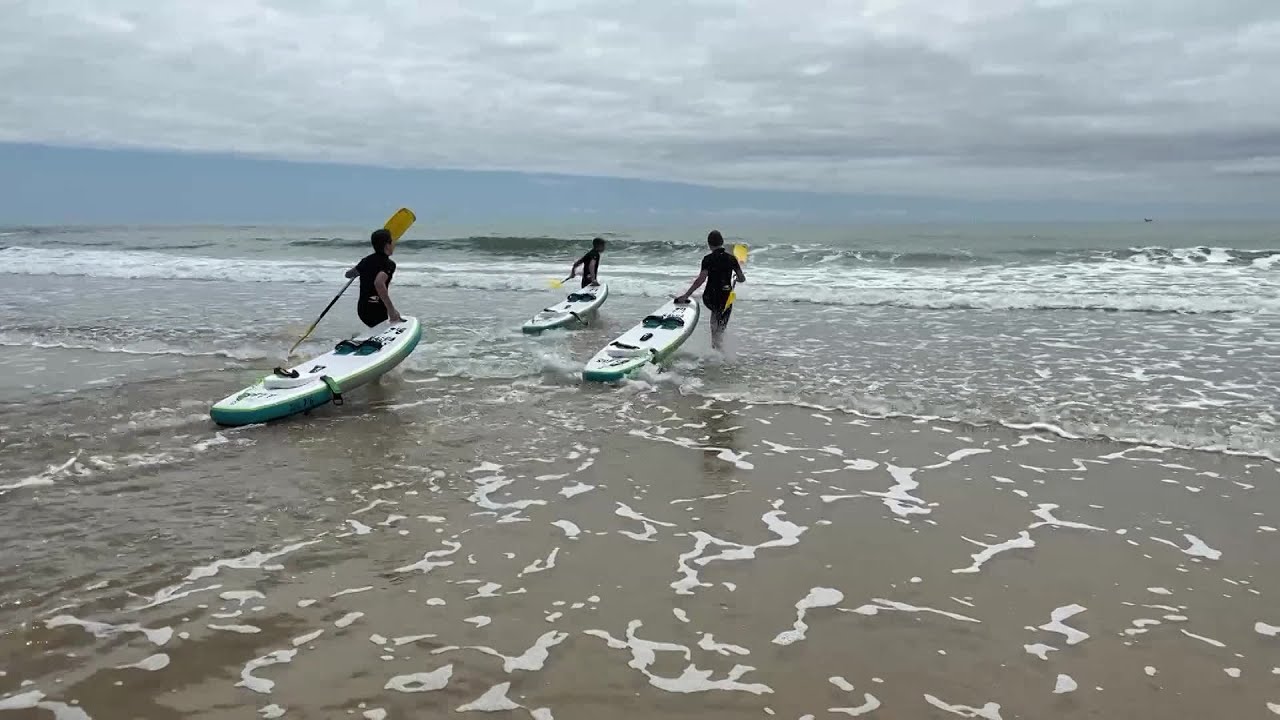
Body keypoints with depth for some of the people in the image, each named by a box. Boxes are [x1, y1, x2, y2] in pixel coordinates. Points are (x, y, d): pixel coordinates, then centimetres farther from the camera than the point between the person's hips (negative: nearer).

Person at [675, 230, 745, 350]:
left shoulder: (708, 259, -9)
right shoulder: (731, 258, 0)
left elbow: (701, 279, -19)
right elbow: (742, 279, 3)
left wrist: (686, 295, -18)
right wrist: (735, 278, 27)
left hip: (709, 298, -1)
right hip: (726, 299, 1)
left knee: (715, 313, 34)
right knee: (720, 329, 10)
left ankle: (714, 343, 31)